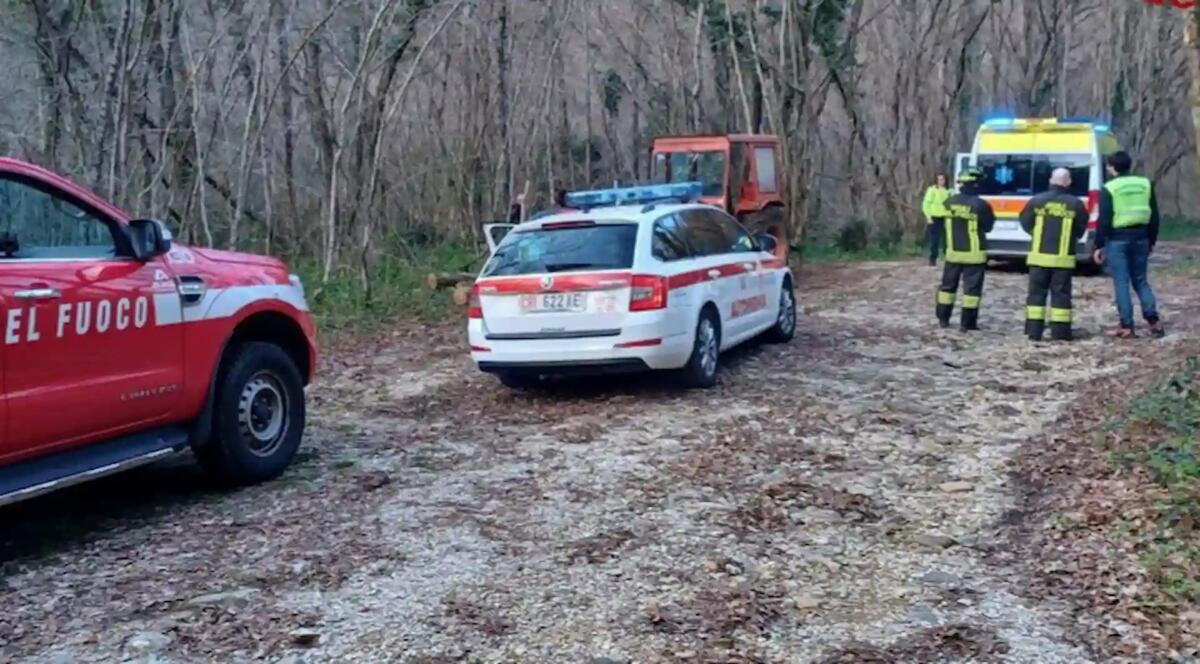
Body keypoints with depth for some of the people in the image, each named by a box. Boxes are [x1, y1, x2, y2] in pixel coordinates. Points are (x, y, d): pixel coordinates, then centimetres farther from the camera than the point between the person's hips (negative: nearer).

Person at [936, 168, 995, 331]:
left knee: (948, 285, 15)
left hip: (953, 252, 5)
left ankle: (943, 319, 20)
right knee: (972, 287, 0)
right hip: (974, 254, -4)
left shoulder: (949, 202, 0)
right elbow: (987, 227, -4)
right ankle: (968, 323, -1)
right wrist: (991, 218, 14)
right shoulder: (980, 205, -14)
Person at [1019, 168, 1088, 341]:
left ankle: (1034, 330, 5)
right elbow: (1081, 230, 6)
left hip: (1039, 256, 1)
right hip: (1063, 258, -1)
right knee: (1061, 294, 4)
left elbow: (1026, 224, 7)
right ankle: (1060, 331, 4)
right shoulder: (1076, 204, -3)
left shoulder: (1037, 201, -3)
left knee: (1037, 292, 7)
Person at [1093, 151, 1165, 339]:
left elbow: (1104, 220, -10)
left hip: (1117, 239, -4)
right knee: (1140, 280, 15)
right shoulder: (1145, 184, 8)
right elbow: (1154, 216, 11)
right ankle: (1154, 320, 4)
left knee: (1121, 283, 0)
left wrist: (1099, 245, -5)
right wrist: (1151, 241, 20)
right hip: (1140, 237, 4)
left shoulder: (1109, 189, -7)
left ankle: (1127, 326, -2)